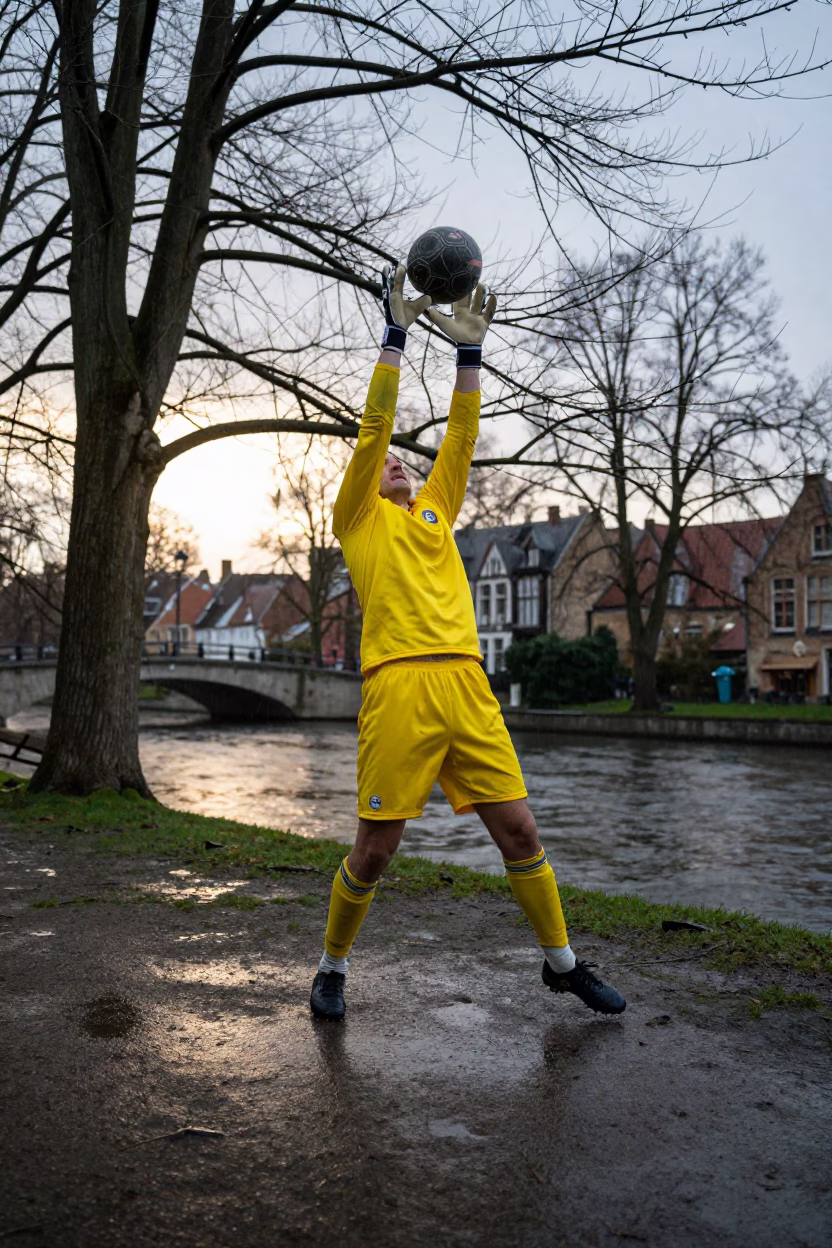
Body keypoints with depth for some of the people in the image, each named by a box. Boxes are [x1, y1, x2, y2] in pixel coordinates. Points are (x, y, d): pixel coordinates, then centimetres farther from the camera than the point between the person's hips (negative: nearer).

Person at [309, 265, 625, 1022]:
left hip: (466, 682, 5)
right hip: (398, 683, -4)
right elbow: (374, 427, 4)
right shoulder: (357, 518, 12)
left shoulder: (435, 511, 25)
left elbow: (461, 440, 19)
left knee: (519, 828, 6)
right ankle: (333, 968, 22)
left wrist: (469, 350, 14)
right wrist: (396, 335, 2)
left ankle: (562, 961, 23)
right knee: (376, 847, 0)